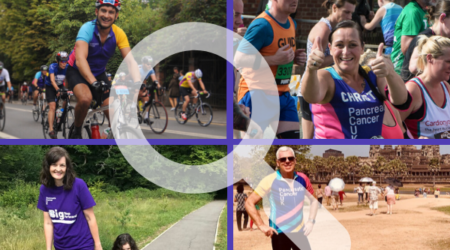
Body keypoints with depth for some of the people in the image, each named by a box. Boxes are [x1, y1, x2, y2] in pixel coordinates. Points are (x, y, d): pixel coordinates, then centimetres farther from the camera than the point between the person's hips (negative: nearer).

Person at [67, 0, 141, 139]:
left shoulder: (118, 34, -16)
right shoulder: (87, 29, -28)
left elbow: (130, 60, -24)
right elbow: (80, 59, -41)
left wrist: (137, 84, -43)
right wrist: (94, 82, -57)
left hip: (99, 74, 4)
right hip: (77, 71, -4)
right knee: (85, 99, -33)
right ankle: (76, 131, -7)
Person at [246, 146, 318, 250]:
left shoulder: (302, 180, 3)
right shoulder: (270, 180, -9)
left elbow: (314, 200, 19)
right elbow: (249, 203, -8)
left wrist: (311, 221, 6)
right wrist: (262, 226, -12)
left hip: (300, 232, 4)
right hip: (280, 233, -4)